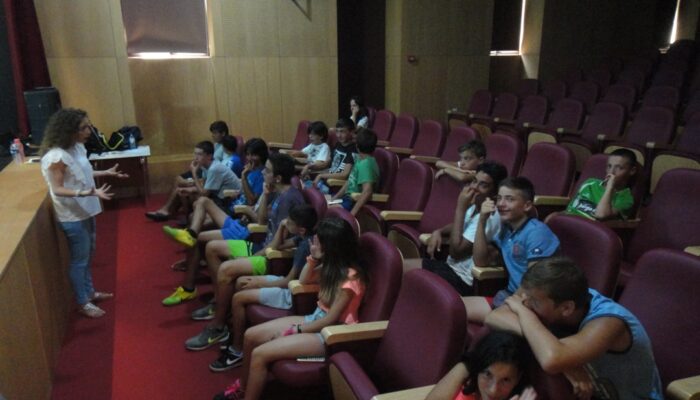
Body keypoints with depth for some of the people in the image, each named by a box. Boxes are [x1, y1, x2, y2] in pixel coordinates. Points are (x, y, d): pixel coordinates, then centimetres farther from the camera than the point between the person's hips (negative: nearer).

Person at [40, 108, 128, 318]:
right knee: (79, 259, 5)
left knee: (88, 255, 22)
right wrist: (86, 192, -36)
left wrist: (106, 173, 14)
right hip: (72, 216, -9)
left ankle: (89, 291, 39)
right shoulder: (56, 157, -24)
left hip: (86, 211, 9)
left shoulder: (78, 147, 2)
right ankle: (83, 303, 20)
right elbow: (57, 189, -23)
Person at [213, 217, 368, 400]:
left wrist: (297, 330, -11)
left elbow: (331, 320, -21)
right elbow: (304, 280, 17)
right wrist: (313, 257, 0)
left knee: (260, 354, -19)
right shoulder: (333, 265, 3)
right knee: (251, 335, 2)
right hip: (315, 319, 9)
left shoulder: (350, 277, -23)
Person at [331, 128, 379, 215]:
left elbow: (367, 191, -31)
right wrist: (336, 197, 12)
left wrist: (353, 212, -32)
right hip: (349, 197, 10)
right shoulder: (360, 160, 9)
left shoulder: (366, 164, -22)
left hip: (357, 202, -10)